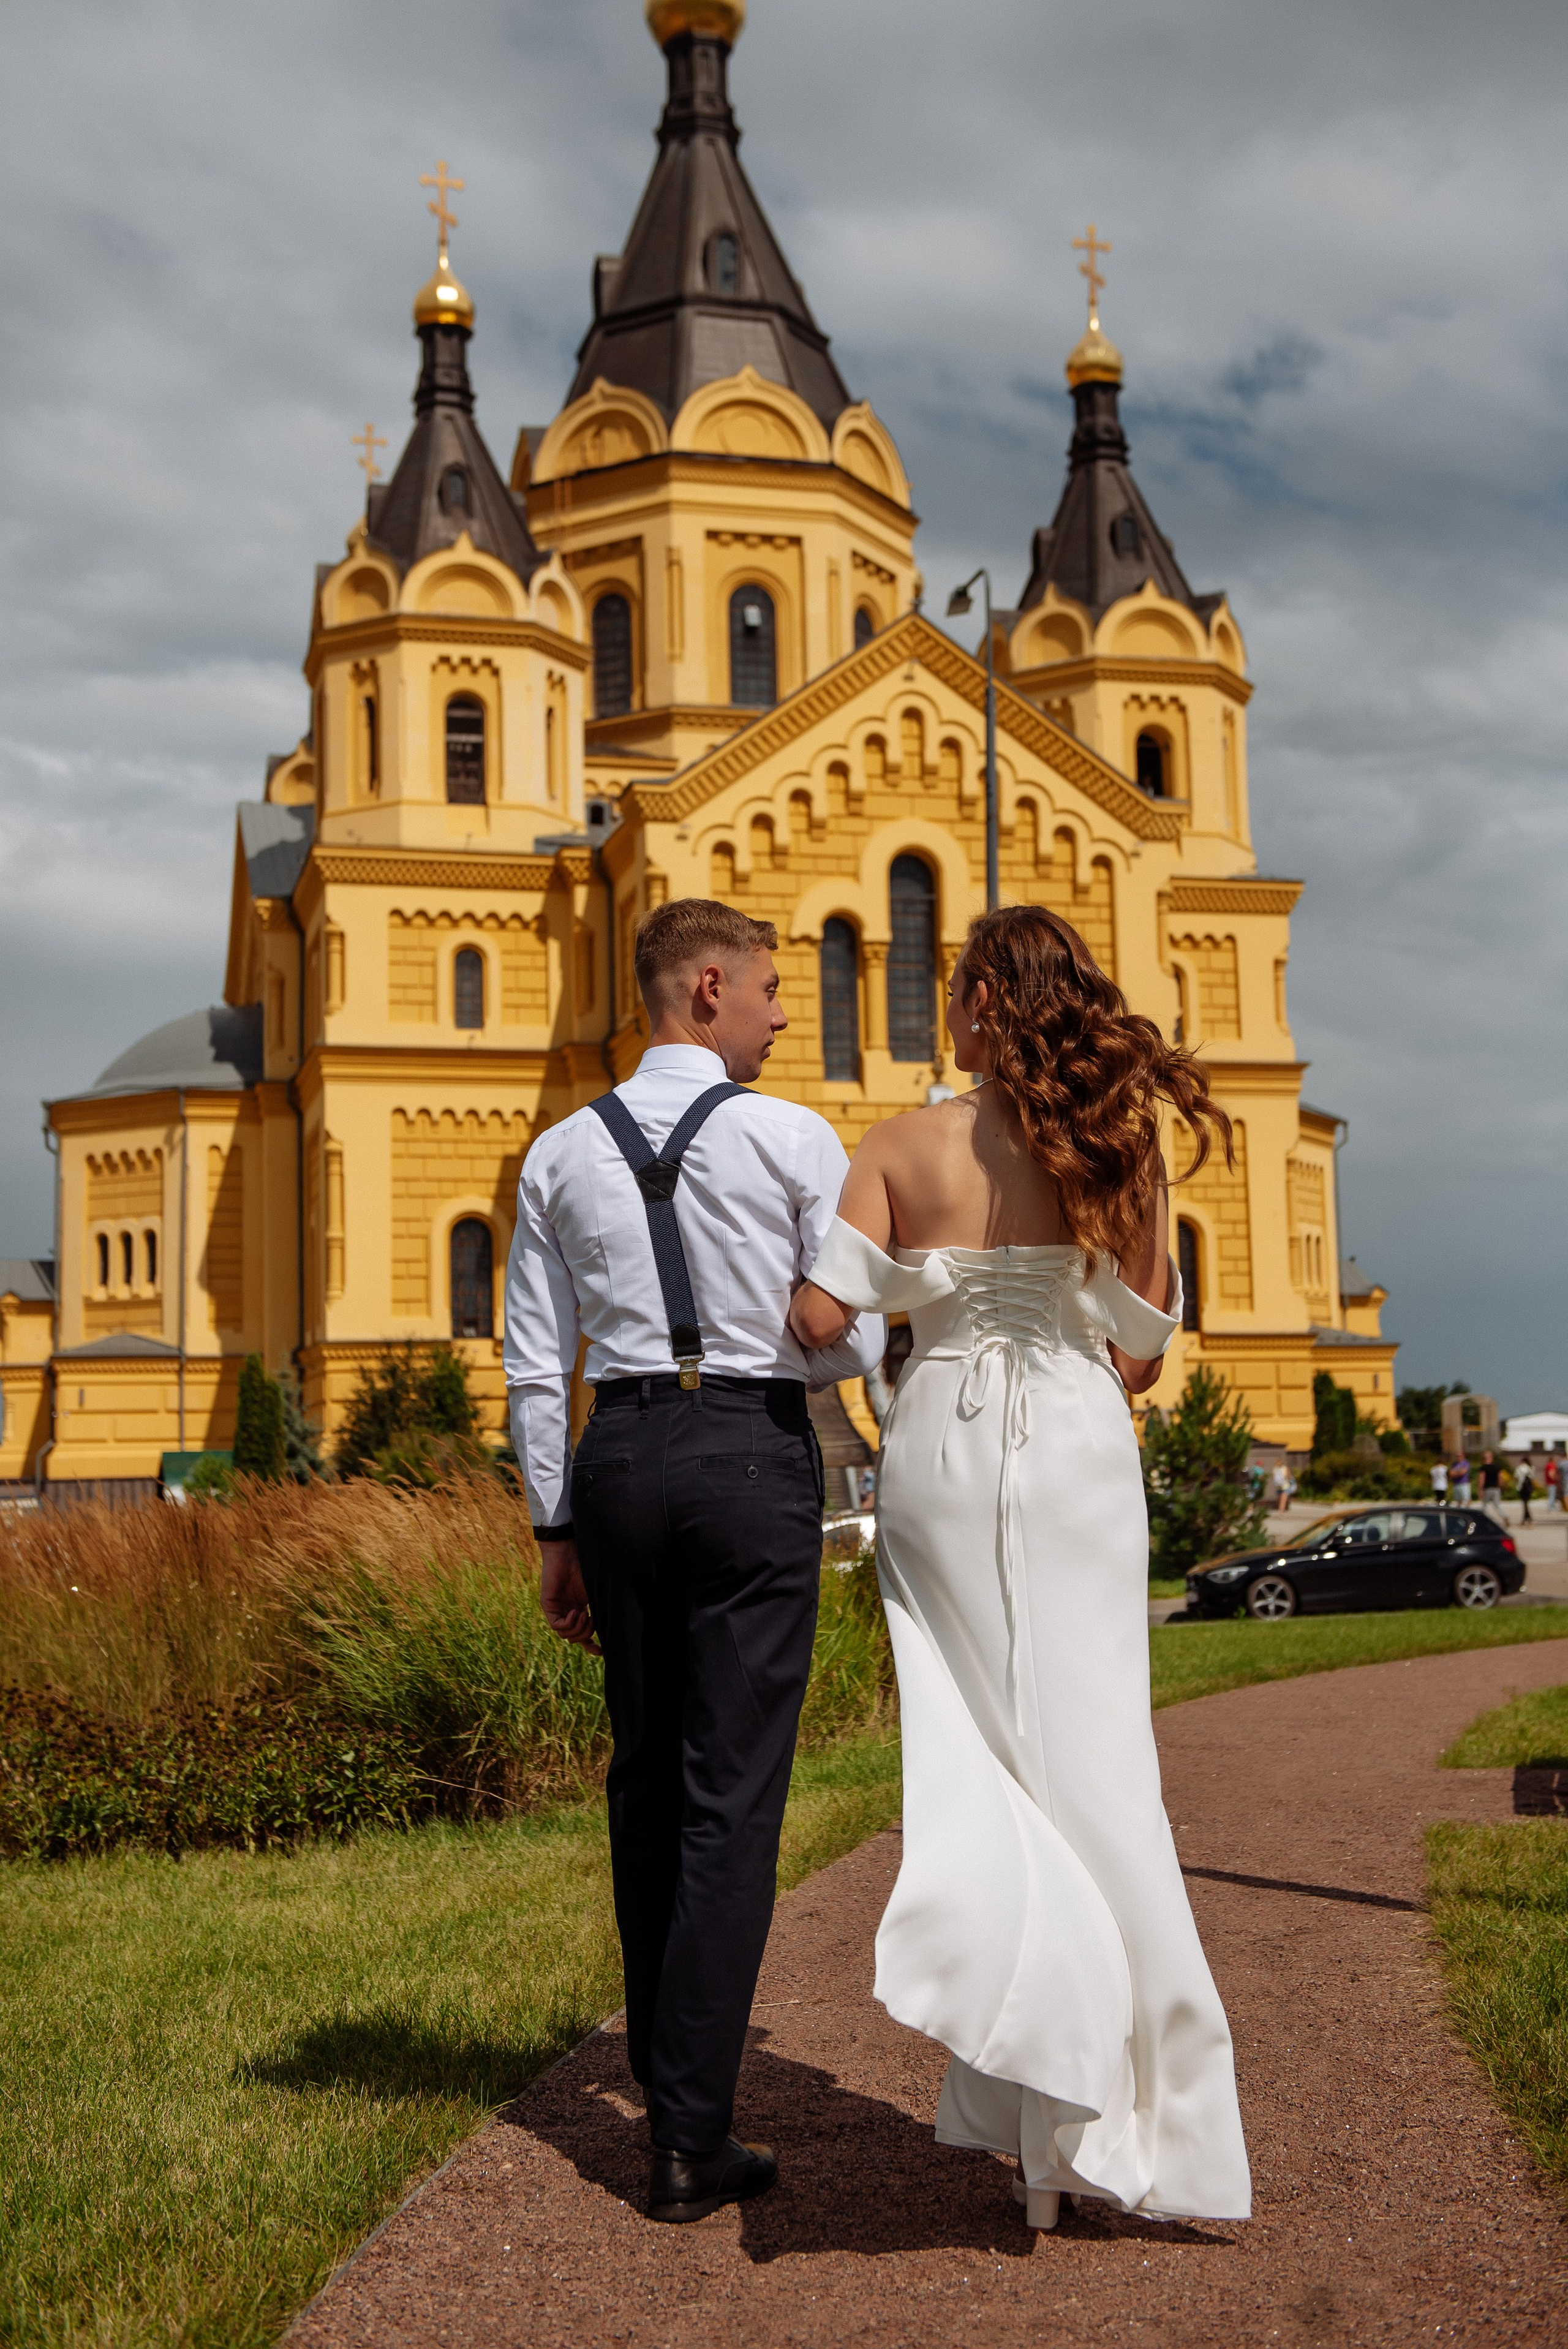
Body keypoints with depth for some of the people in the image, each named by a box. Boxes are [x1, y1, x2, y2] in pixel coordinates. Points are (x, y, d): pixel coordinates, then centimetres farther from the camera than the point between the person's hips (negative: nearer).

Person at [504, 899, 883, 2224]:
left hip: (618, 1460, 4)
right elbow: (854, 1342, -4)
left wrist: (557, 1530, 14)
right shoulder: (795, 1139, -3)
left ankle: (667, 2075, 31)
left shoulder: (562, 1156, 8)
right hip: (755, 1456, -4)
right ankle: (692, 2139, 2)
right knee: (733, 1798, 0)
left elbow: (535, 1367, 7)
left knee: (646, 1781, 17)